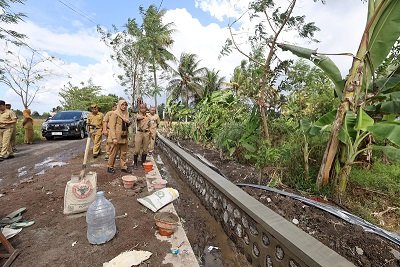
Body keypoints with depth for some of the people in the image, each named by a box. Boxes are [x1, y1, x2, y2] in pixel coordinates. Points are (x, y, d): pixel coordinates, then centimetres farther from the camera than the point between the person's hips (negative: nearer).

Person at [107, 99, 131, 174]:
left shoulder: (126, 114, 13)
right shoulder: (114, 114, -8)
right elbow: (112, 126, -12)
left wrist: (128, 123, 0)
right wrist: (114, 138, -19)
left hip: (124, 137, 7)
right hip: (116, 137, -6)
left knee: (124, 153, 10)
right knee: (113, 153, 3)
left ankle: (124, 167, 19)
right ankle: (110, 167, 19)